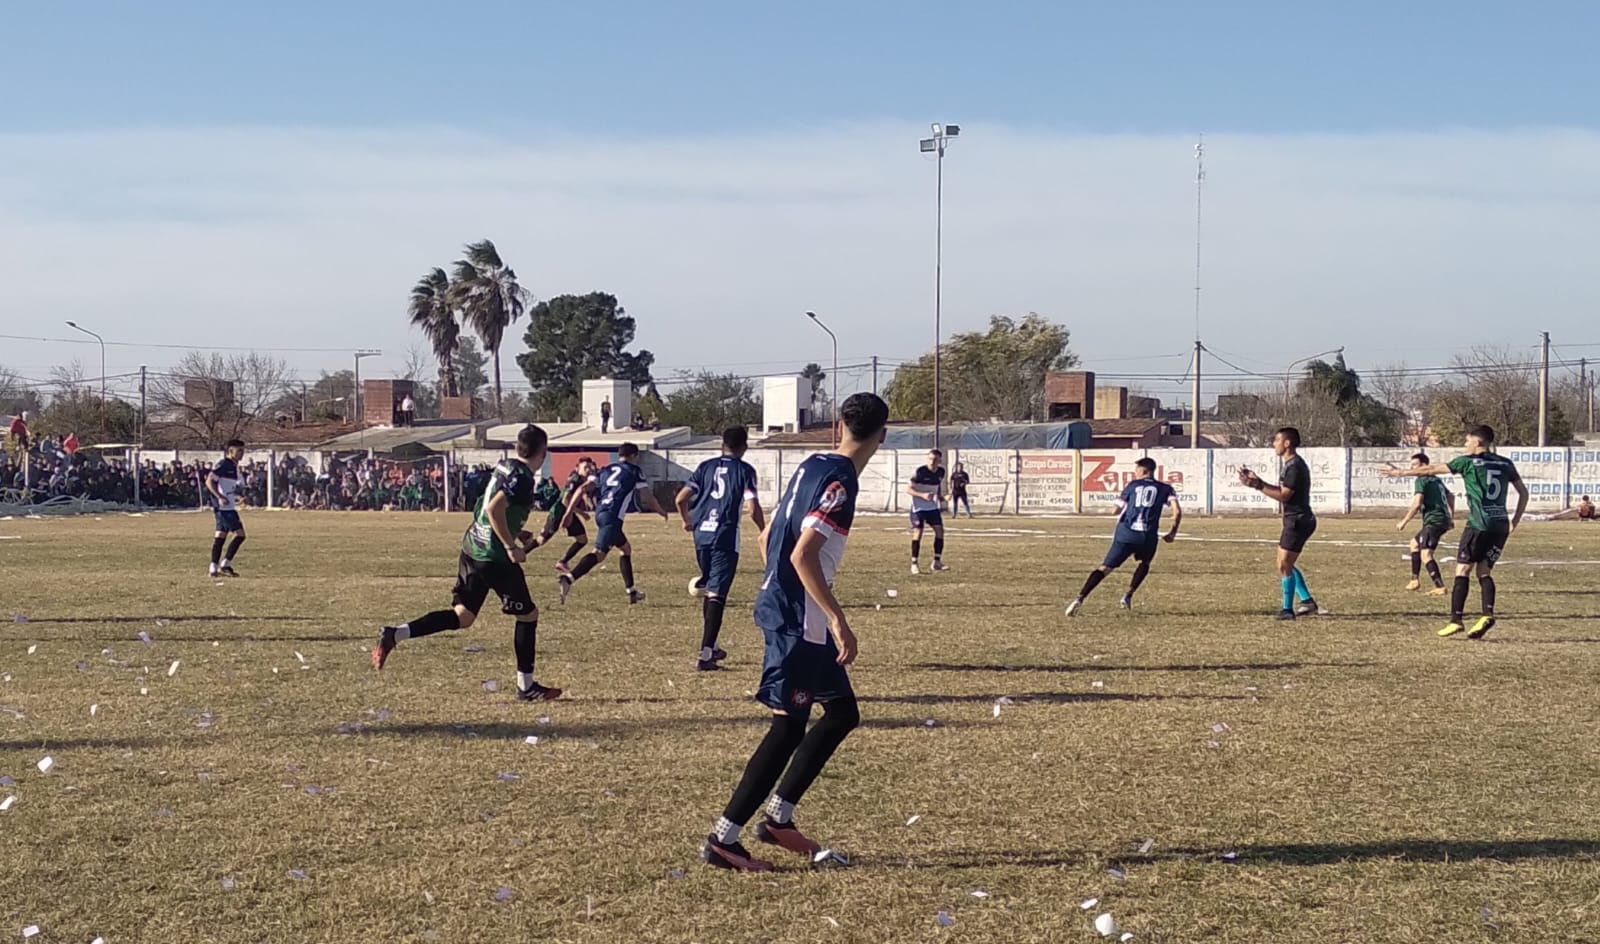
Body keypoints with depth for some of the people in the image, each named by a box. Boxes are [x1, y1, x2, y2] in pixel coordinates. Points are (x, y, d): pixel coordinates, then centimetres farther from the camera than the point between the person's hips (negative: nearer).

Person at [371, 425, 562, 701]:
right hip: (494, 557, -9)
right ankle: (526, 687, 13)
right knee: (528, 615, 6)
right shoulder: (522, 476, -15)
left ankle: (395, 635, -1)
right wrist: (511, 546, -21)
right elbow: (494, 508, -27)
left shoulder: (505, 467, 13)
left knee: (462, 616, 12)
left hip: (472, 547, 9)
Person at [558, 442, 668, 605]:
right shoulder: (634, 471, 9)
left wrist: (569, 512, 13)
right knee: (599, 552, -20)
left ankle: (632, 591, 24)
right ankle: (568, 579, -40)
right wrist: (662, 512, 23)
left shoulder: (606, 470, 24)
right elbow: (647, 498, 5)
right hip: (612, 516, -8)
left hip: (600, 514, 8)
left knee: (625, 548, 22)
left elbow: (583, 489, 14)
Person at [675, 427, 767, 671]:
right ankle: (705, 655, -13)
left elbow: (680, 499, 6)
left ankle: (710, 648, 28)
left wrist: (688, 521, 25)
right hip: (726, 537, -5)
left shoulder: (706, 467, 11)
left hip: (702, 534, 5)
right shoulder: (745, 470, -1)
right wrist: (764, 532, 8)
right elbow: (754, 509, -9)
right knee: (716, 595, -6)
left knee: (710, 591, 21)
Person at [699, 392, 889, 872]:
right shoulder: (840, 480, -16)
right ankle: (723, 839, -2)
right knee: (788, 727, -5)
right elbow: (803, 555, -24)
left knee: (842, 712, 16)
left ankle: (777, 817, 18)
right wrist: (839, 620, -23)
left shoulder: (813, 467, 11)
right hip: (801, 619, -10)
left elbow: (770, 537, 17)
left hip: (781, 606, 10)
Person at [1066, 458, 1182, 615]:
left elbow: (1116, 510, 14)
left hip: (1125, 534, 0)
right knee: (1144, 563, 31)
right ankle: (1128, 596, 17)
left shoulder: (1133, 485, 15)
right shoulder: (1165, 488, 14)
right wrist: (1173, 533, 12)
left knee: (1105, 568, -1)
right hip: (1148, 536, 0)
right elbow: (1178, 511, 0)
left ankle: (1080, 599, -16)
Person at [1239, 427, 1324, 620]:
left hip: (1297, 521, -11)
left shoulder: (1295, 466, -18)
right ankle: (1307, 602, 21)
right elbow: (1281, 490, 16)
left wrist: (1257, 486, -22)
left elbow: (1283, 496, -21)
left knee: (1284, 565, -7)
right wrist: (1257, 481, 9)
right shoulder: (1291, 464, 15)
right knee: (1286, 564, 17)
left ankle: (1288, 610, -2)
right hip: (1296, 520, 11)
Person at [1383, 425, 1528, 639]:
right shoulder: (1505, 464, 13)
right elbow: (1523, 492, 15)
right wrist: (1516, 519, 20)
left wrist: (1401, 472, 10)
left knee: (1462, 570, -1)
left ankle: (1456, 619, -8)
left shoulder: (1469, 462, -1)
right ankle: (1488, 613, -9)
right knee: (1484, 572, 11)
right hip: (1501, 525, 5)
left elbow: (1431, 470, 2)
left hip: (1479, 524, -5)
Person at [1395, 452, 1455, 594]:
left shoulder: (1422, 480, -8)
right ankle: (1415, 580, 28)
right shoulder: (1436, 479, 20)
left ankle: (1440, 587, -31)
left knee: (1425, 554, -19)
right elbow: (1450, 496, 31)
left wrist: (1404, 522, -11)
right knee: (1415, 543, 27)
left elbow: (1417, 504, -18)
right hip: (1443, 520, 10)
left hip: (1433, 521, -10)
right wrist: (1451, 517, 35)